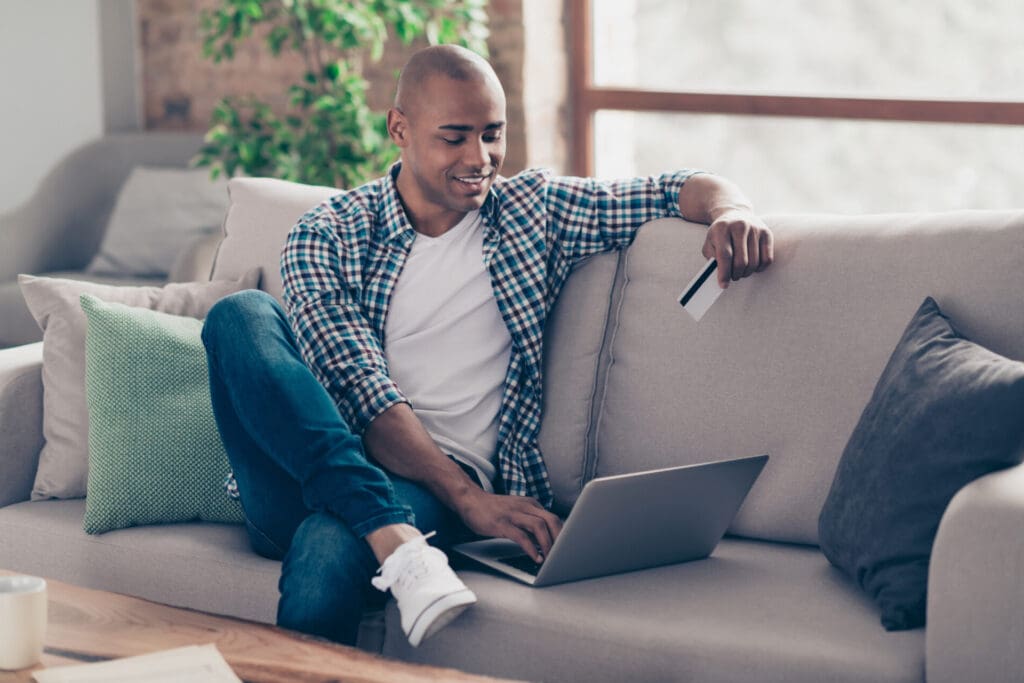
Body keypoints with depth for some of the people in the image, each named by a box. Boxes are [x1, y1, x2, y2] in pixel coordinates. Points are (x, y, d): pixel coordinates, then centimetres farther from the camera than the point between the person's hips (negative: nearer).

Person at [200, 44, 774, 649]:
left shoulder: (535, 209, 13)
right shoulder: (327, 235, 5)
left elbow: (683, 190, 13)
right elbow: (364, 394, -8)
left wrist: (731, 211, -13)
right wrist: (469, 499, -21)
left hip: (437, 486, -2)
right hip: (306, 474, 3)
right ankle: (396, 546, -37)